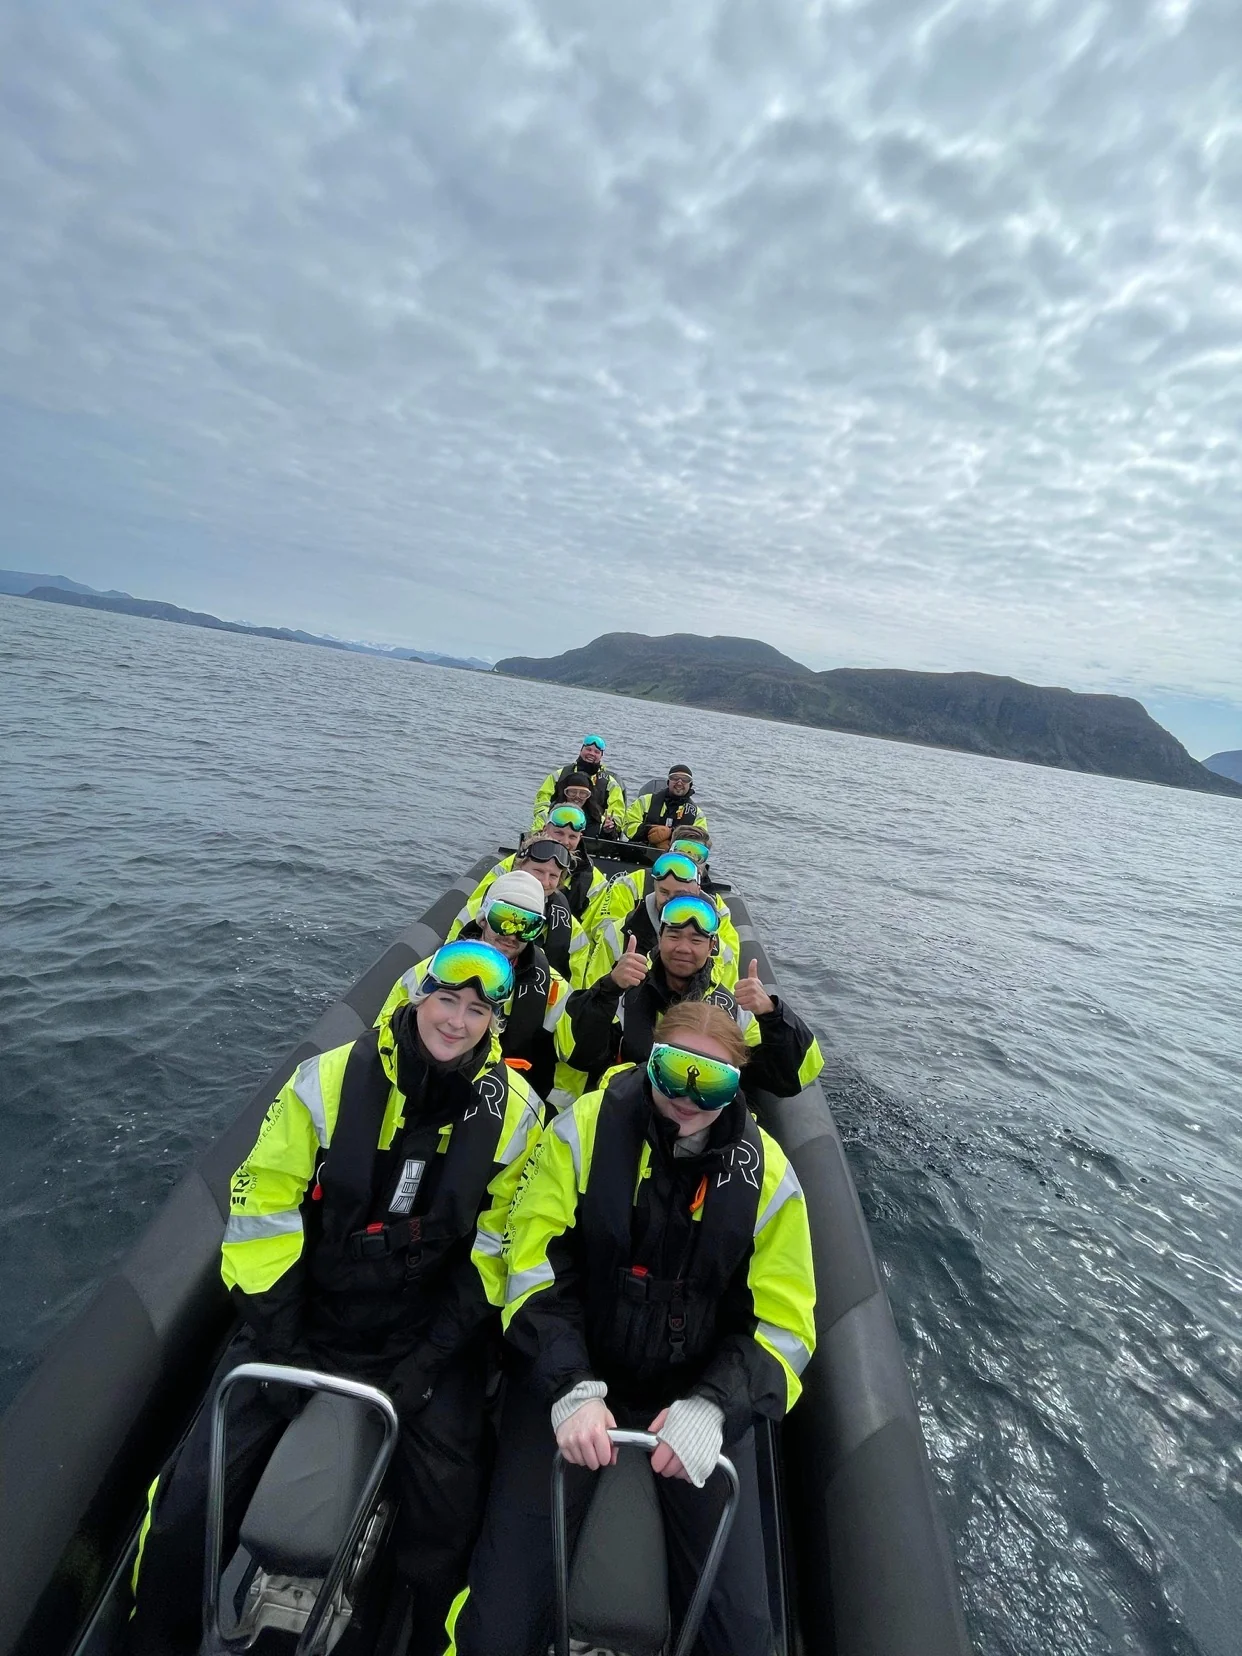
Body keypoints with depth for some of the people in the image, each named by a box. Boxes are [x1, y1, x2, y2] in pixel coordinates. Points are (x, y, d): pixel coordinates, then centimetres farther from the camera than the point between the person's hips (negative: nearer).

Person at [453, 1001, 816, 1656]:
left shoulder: (765, 1171, -11)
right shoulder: (586, 1125, -15)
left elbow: (782, 1325, -6)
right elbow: (535, 1270, -12)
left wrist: (712, 1407, -22)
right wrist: (571, 1389, -23)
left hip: (700, 1389, 2)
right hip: (573, 1375, -1)